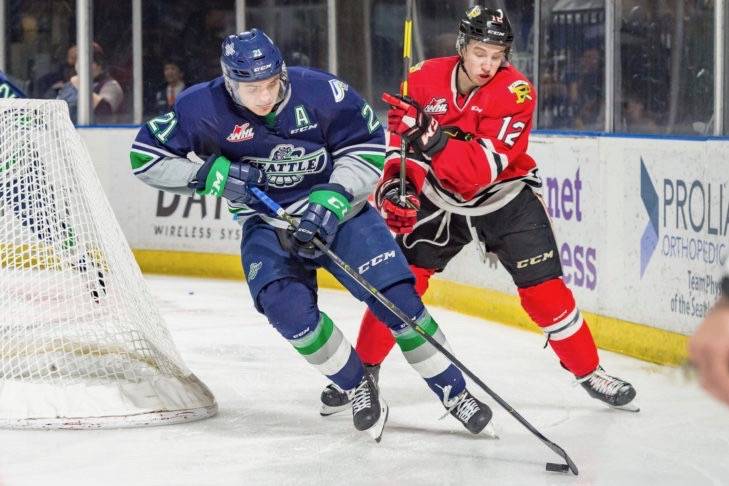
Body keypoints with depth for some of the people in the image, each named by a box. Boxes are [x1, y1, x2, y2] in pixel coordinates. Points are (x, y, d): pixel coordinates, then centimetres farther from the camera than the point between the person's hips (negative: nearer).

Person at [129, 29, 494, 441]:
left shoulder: (320, 91, -22)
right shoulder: (204, 109, -19)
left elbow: (368, 144, -10)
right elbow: (146, 154, -11)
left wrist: (333, 198, -24)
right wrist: (209, 174, -23)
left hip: (337, 209, -1)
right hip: (267, 223, 1)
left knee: (397, 297, -11)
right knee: (288, 308, -24)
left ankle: (454, 391, 6)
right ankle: (358, 387, -1)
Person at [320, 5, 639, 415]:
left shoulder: (516, 92, -24)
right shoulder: (425, 79, -15)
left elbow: (481, 170, -32)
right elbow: (399, 144, -7)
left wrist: (429, 137, -45)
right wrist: (393, 188, -26)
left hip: (505, 198, -2)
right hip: (439, 198, 2)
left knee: (544, 290, -9)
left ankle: (590, 372, 8)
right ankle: (363, 369, 11)